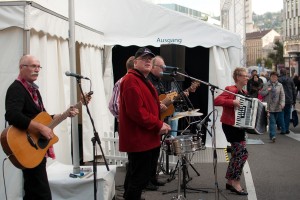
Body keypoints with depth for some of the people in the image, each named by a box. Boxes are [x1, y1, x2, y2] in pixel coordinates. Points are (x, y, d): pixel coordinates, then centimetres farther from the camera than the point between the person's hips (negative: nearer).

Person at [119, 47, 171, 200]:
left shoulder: (144, 81, 20)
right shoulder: (131, 81, -14)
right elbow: (136, 111, -24)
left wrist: (159, 125, 14)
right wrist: (158, 125, -18)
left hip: (147, 139, 11)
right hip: (139, 140, -11)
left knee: (136, 178, 18)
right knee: (139, 180, -6)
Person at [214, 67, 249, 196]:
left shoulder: (244, 93, 12)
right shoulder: (231, 90, -14)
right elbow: (216, 101, -27)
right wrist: (233, 102, -31)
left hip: (239, 126, 9)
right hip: (230, 126, -9)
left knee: (237, 154, 12)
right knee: (242, 152, -11)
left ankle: (230, 181, 22)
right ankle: (235, 182, -2)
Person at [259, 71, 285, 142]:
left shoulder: (280, 85, 5)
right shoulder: (266, 85, 1)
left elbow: (282, 95, 1)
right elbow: (261, 93, 3)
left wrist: (282, 103, -13)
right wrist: (267, 90, -14)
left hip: (277, 107, 3)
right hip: (269, 106, -3)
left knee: (280, 120, 13)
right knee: (272, 121, -10)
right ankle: (272, 135, -13)